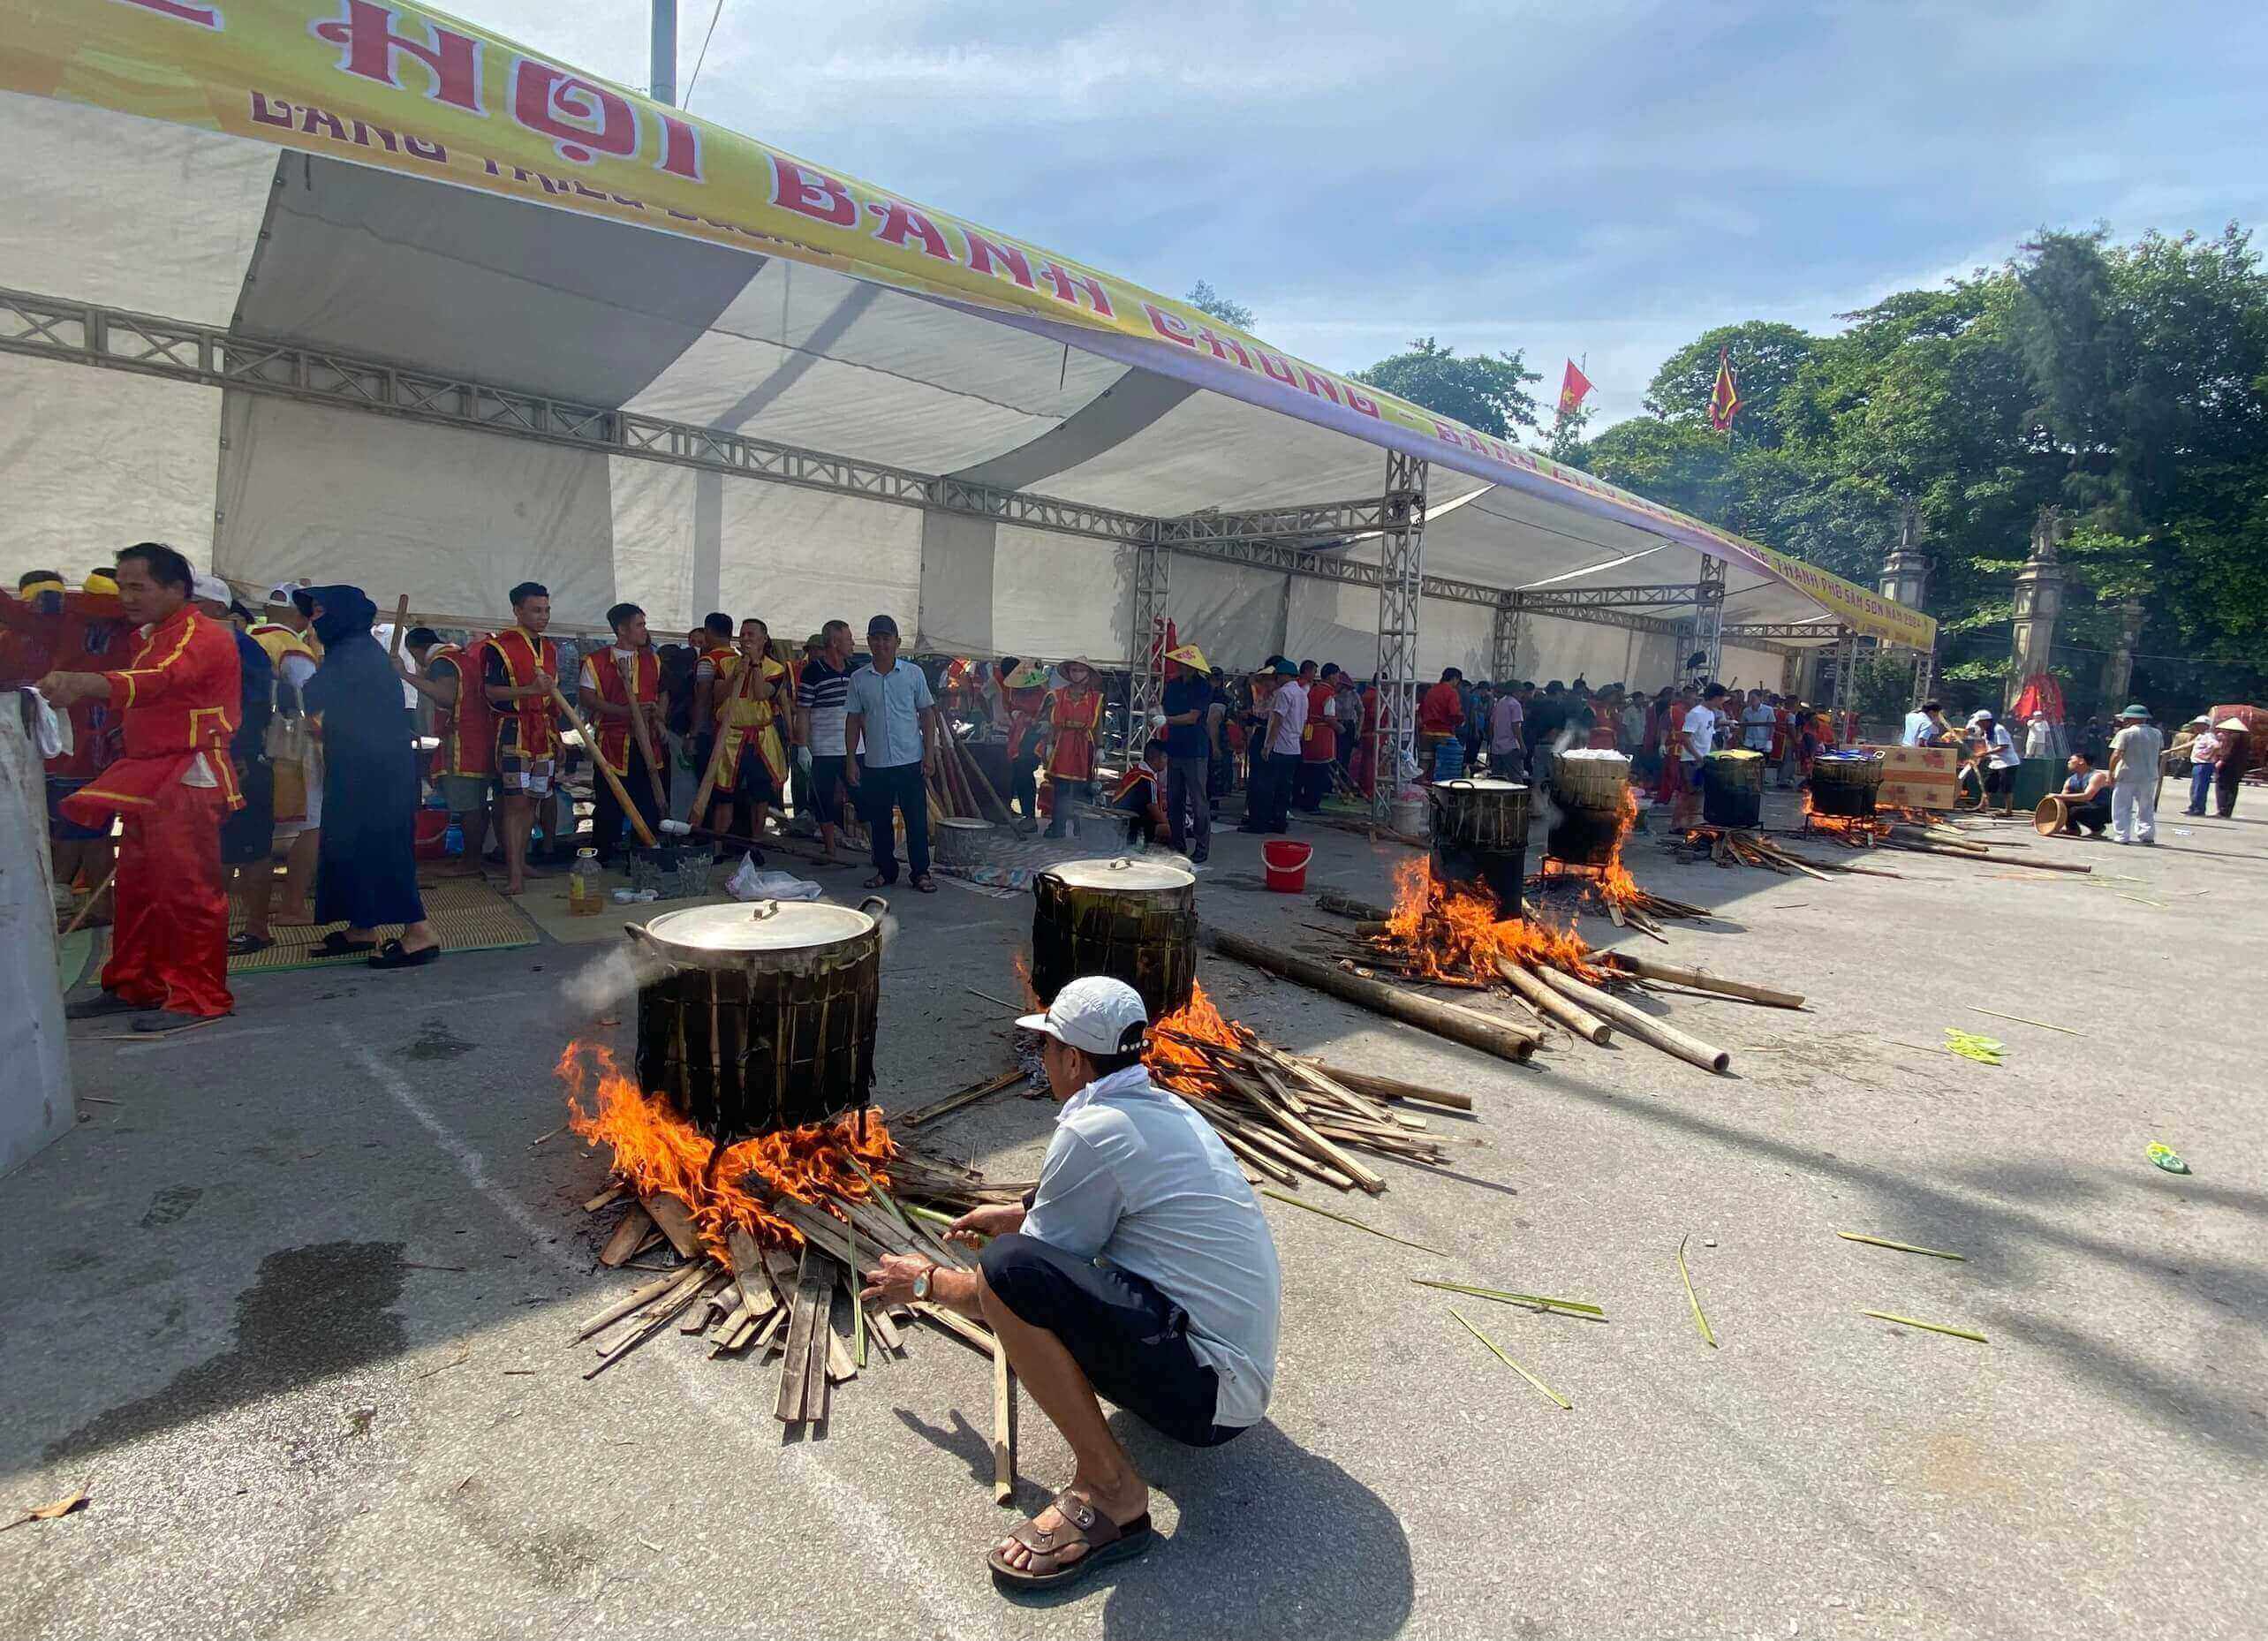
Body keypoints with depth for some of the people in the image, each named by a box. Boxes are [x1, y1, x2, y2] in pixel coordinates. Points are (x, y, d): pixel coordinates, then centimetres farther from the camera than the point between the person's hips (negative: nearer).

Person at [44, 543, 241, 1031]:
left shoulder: (202, 635, -11)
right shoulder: (153, 637, 22)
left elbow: (158, 680, -32)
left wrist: (79, 684, -46)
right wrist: (128, 734, 14)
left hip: (189, 777, -10)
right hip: (147, 777, 10)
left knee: (187, 888, -9)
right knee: (136, 885, 14)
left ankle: (199, 997, -4)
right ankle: (134, 986, 23)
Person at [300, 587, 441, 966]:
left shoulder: (356, 652, -14)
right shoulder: (355, 649, 17)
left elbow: (313, 697, -16)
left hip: (376, 767, -10)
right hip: (362, 766, 10)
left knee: (378, 843, -9)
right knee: (351, 841, 13)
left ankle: (420, 932, -9)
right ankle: (361, 928, 21)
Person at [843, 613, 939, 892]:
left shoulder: (913, 673, 1)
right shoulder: (858, 678, 4)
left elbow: (927, 714, 4)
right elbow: (853, 720, 8)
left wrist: (929, 751, -4)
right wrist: (851, 759, 3)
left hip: (910, 761, -2)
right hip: (874, 763, 2)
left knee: (917, 819, 1)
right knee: (879, 820, 9)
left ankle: (921, 872, 11)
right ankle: (885, 870, 22)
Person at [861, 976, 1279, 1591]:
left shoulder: (1092, 1132, -18)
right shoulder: (1169, 1108, 8)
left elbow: (1016, 1284, -7)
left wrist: (927, 1282, 10)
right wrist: (1024, 1214, 36)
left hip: (1208, 1394, -9)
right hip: (1248, 1367, 10)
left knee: (1008, 1267, -24)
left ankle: (1108, 1488, -10)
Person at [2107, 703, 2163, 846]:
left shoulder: (2125, 733, -13)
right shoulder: (2156, 733, 6)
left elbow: (2116, 755, -18)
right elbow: (2161, 750, 19)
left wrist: (2111, 774, -12)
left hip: (2126, 776, -6)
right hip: (2149, 776, 6)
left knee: (2121, 808, 2)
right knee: (2146, 808, 17)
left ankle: (2121, 836, -1)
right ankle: (2147, 835, 18)